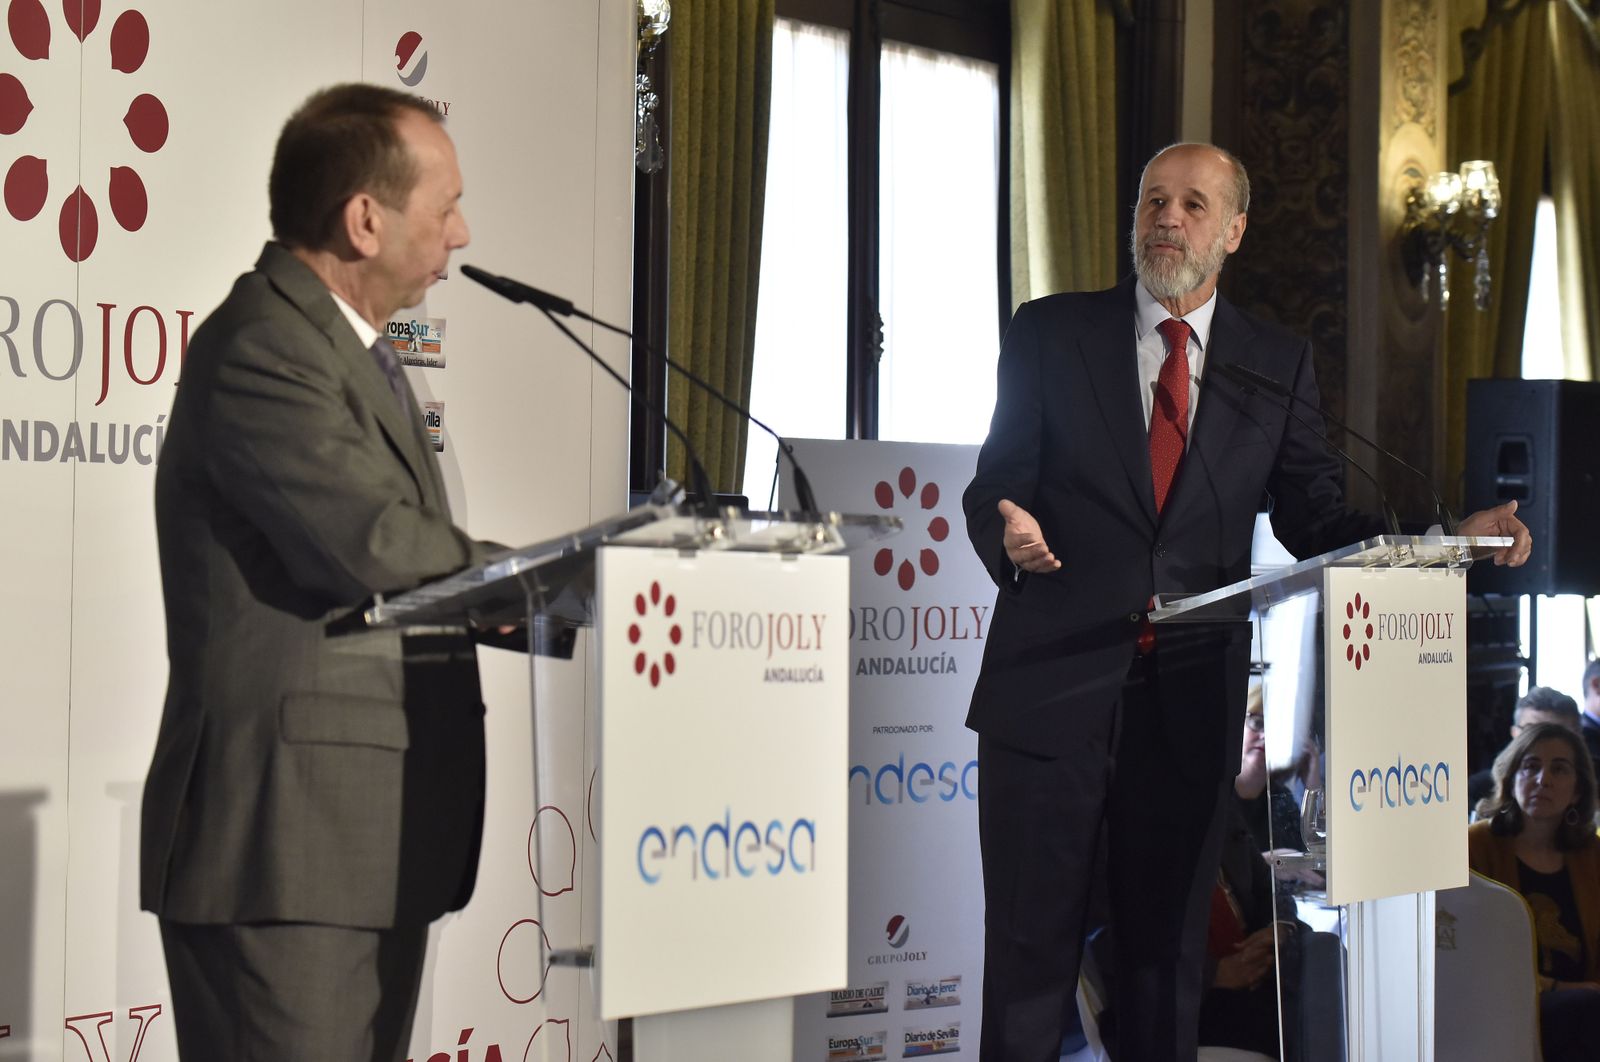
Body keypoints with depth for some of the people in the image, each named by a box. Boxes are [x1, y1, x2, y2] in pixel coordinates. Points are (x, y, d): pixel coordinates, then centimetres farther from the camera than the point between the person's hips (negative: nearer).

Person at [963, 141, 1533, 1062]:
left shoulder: (1279, 364, 9)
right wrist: (1009, 531, -21)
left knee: (1169, 951, 10)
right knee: (1033, 946, 0)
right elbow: (995, 484, 3)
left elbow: (1313, 520, 8)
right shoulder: (1051, 334, 5)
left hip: (1191, 700, 2)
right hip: (1055, 684, -2)